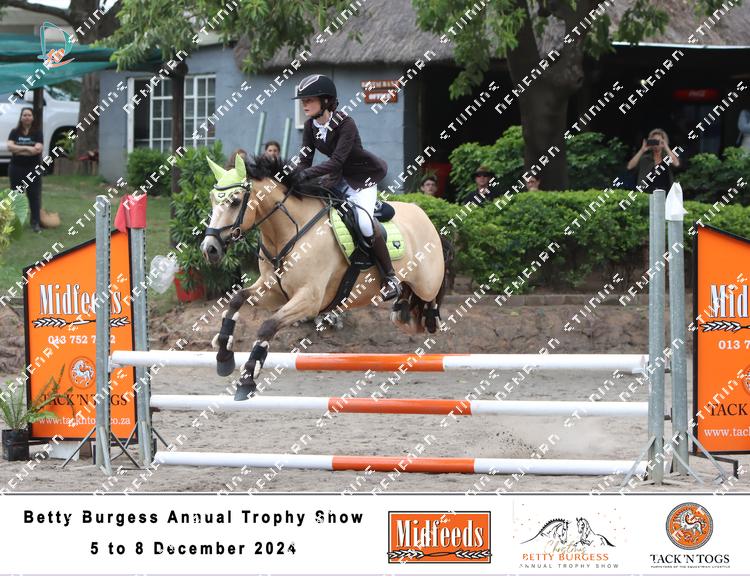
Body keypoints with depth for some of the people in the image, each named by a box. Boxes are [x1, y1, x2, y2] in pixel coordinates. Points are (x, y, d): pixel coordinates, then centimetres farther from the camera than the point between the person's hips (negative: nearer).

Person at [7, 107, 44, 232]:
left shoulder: (37, 133, 1)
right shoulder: (15, 132, 6)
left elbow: (38, 149, -13)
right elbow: (10, 146, -9)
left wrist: (18, 149, -11)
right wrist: (28, 148, -16)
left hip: (33, 168, -2)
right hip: (16, 169, 2)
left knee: (34, 195, -2)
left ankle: (36, 222, 1)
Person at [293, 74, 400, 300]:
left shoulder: (345, 124, -27)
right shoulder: (310, 126, -6)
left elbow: (336, 161, -36)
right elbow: (305, 160, -5)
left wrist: (306, 174, -45)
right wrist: (297, 179, -26)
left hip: (363, 177, -8)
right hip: (338, 178, 8)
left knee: (364, 222, -26)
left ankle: (390, 278, -16)